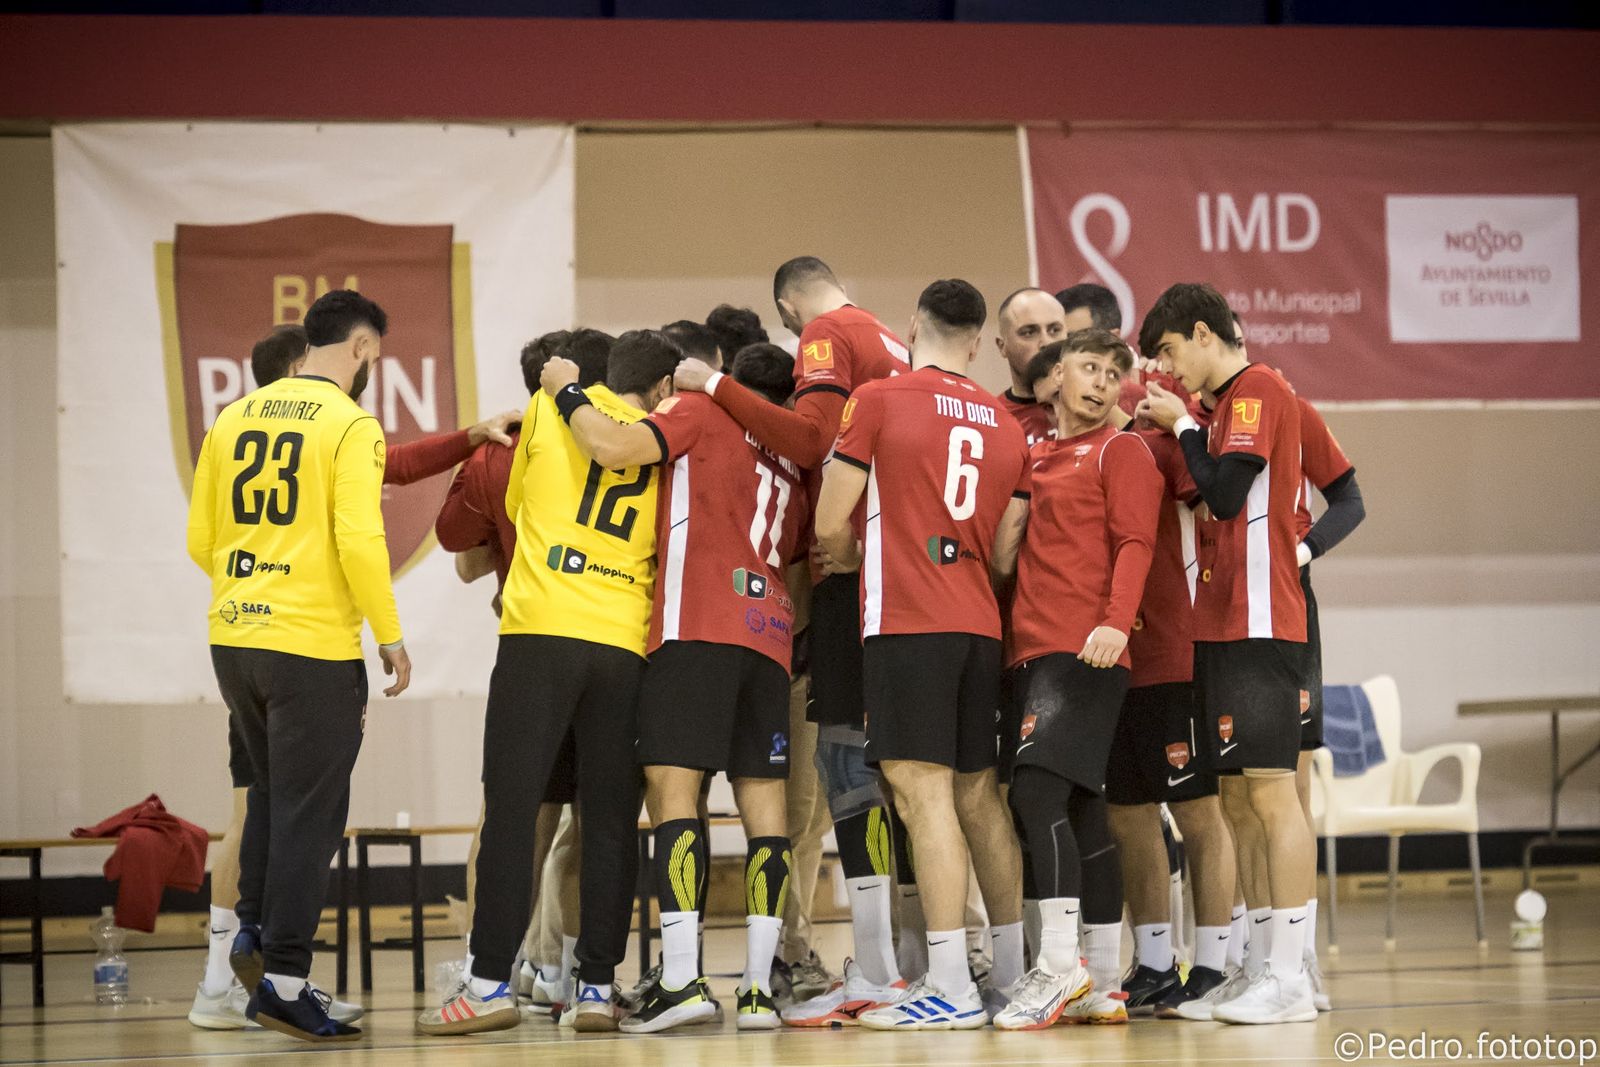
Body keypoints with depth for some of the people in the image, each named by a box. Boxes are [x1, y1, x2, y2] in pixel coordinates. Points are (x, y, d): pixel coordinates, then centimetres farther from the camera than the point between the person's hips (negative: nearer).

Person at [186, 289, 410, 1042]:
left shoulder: (235, 417, 10)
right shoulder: (351, 425, -8)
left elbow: (202, 541, 13)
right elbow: (359, 539, -17)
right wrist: (390, 635, -7)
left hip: (233, 636, 6)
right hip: (314, 643, -6)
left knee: (273, 790, 24)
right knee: (308, 812, 1)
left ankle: (253, 931, 18)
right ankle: (284, 981, 2)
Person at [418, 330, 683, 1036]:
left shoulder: (553, 406, 10)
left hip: (541, 631, -2)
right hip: (625, 644, 2)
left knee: (512, 811, -2)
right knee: (609, 820, 5)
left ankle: (490, 982, -6)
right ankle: (597, 986, 3)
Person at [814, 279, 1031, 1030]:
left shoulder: (879, 400, -4)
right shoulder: (1007, 427, 12)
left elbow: (830, 525, -3)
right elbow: (1006, 554, 13)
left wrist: (856, 563, 18)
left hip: (905, 623, -6)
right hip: (980, 628, 6)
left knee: (923, 790, -8)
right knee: (977, 793, 14)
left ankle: (950, 985, -14)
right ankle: (1016, 974, 19)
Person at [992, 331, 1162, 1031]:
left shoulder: (1120, 451, 3)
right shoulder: (1033, 458, 22)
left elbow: (1135, 542, -8)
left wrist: (1117, 622, -21)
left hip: (1085, 652, -7)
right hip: (1034, 651, 7)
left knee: (1038, 790, -18)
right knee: (1079, 809, 7)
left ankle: (1059, 966, -20)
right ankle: (1101, 986, 9)